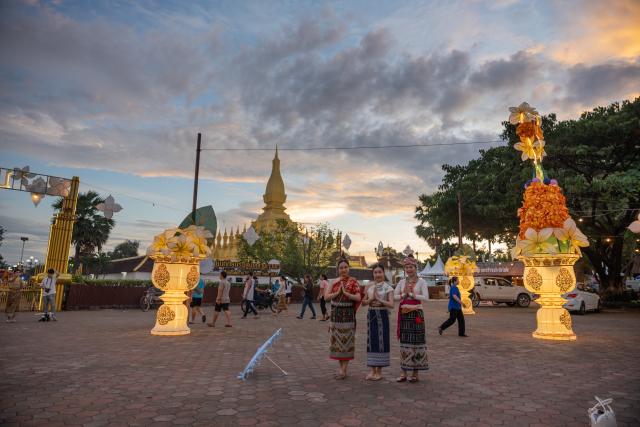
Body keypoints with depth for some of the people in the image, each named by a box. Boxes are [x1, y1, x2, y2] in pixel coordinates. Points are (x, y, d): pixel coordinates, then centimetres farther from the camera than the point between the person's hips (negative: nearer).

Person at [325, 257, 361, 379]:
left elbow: (358, 298, -13)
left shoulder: (353, 282, -4)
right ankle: (342, 368, 20)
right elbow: (326, 297, 0)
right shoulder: (334, 282, 7)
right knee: (337, 340, 9)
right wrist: (337, 292, -13)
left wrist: (345, 292, -19)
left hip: (348, 313, -4)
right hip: (335, 314, 5)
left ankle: (343, 370, 3)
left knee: (346, 340, -2)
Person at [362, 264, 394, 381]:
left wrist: (378, 299, -22)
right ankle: (373, 370, 17)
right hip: (371, 314, 4)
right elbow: (363, 302, 7)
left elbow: (391, 304, -13)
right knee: (371, 341, 5)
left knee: (381, 340, -1)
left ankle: (379, 371, 12)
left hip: (382, 315, -3)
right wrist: (370, 299, -11)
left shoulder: (387, 287, -4)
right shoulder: (369, 287, 7)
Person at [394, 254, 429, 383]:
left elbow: (426, 297, -12)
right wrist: (404, 295, -9)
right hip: (404, 314, 3)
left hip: (416, 314, -3)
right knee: (404, 342, 5)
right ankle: (404, 372, 13)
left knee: (416, 342, 0)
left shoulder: (421, 282, 0)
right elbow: (394, 296, 7)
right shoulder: (402, 282, 11)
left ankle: (415, 372, 10)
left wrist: (411, 294, -10)